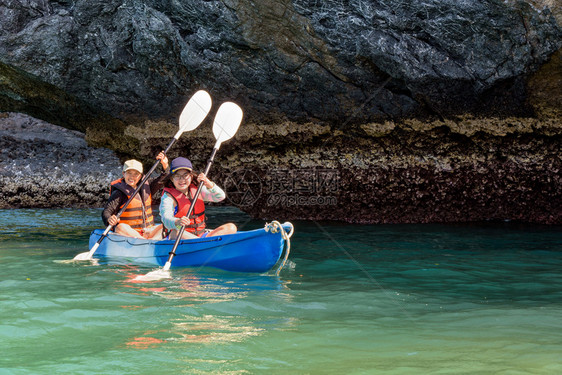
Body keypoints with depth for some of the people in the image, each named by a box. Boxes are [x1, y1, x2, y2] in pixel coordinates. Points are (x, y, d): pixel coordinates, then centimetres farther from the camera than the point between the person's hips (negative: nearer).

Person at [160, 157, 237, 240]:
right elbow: (166, 219, -24)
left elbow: (220, 196, 0)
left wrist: (209, 185, -20)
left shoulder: (197, 189, 10)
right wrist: (177, 222, -49)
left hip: (201, 233, 5)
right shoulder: (168, 196, -6)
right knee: (175, 233, -40)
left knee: (231, 227, -10)